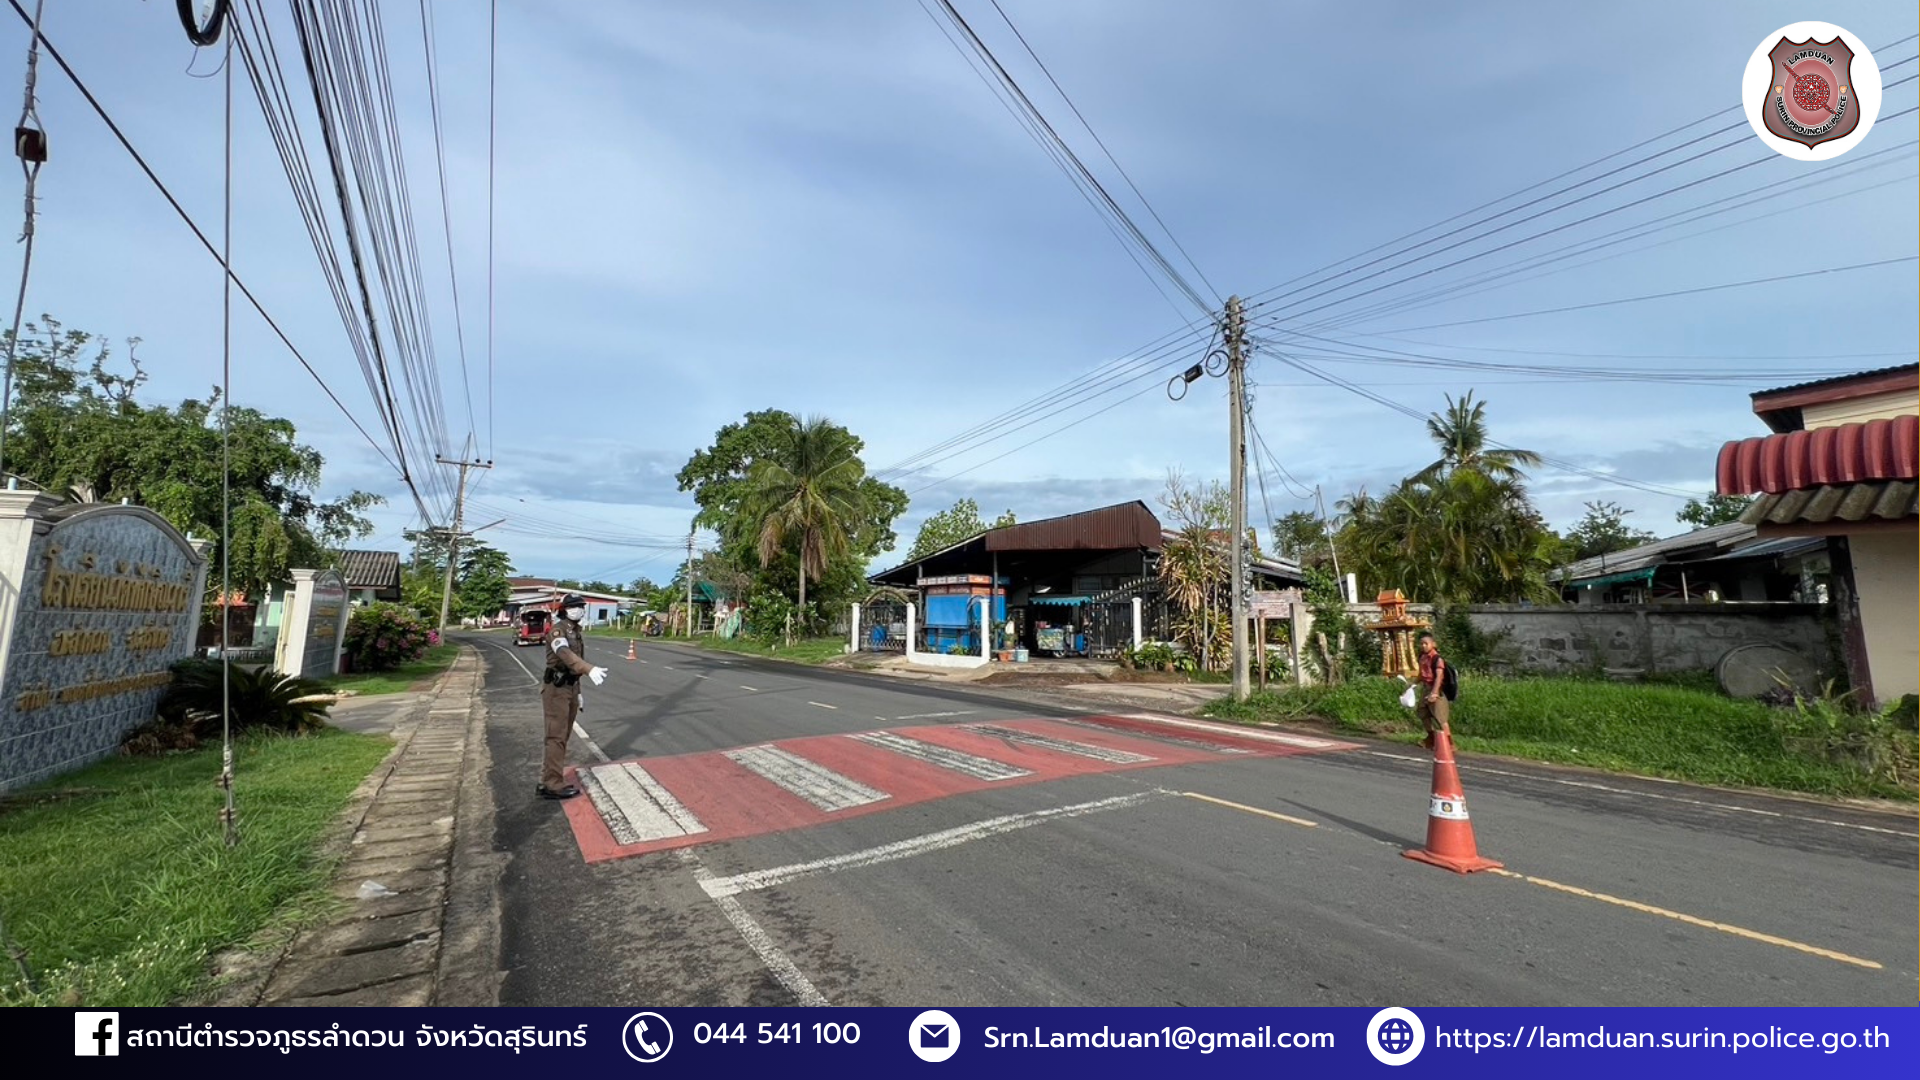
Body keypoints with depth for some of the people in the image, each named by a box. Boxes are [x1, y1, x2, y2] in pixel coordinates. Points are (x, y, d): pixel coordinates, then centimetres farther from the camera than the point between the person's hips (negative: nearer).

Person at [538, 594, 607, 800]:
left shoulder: (578, 633, 14)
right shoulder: (557, 629, -14)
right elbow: (565, 654, -34)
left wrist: (578, 691, 20)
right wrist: (590, 669, -49)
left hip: (571, 687, 9)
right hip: (556, 688, -9)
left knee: (562, 736, 13)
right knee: (557, 737, -7)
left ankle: (548, 780, 21)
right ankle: (553, 785, -3)